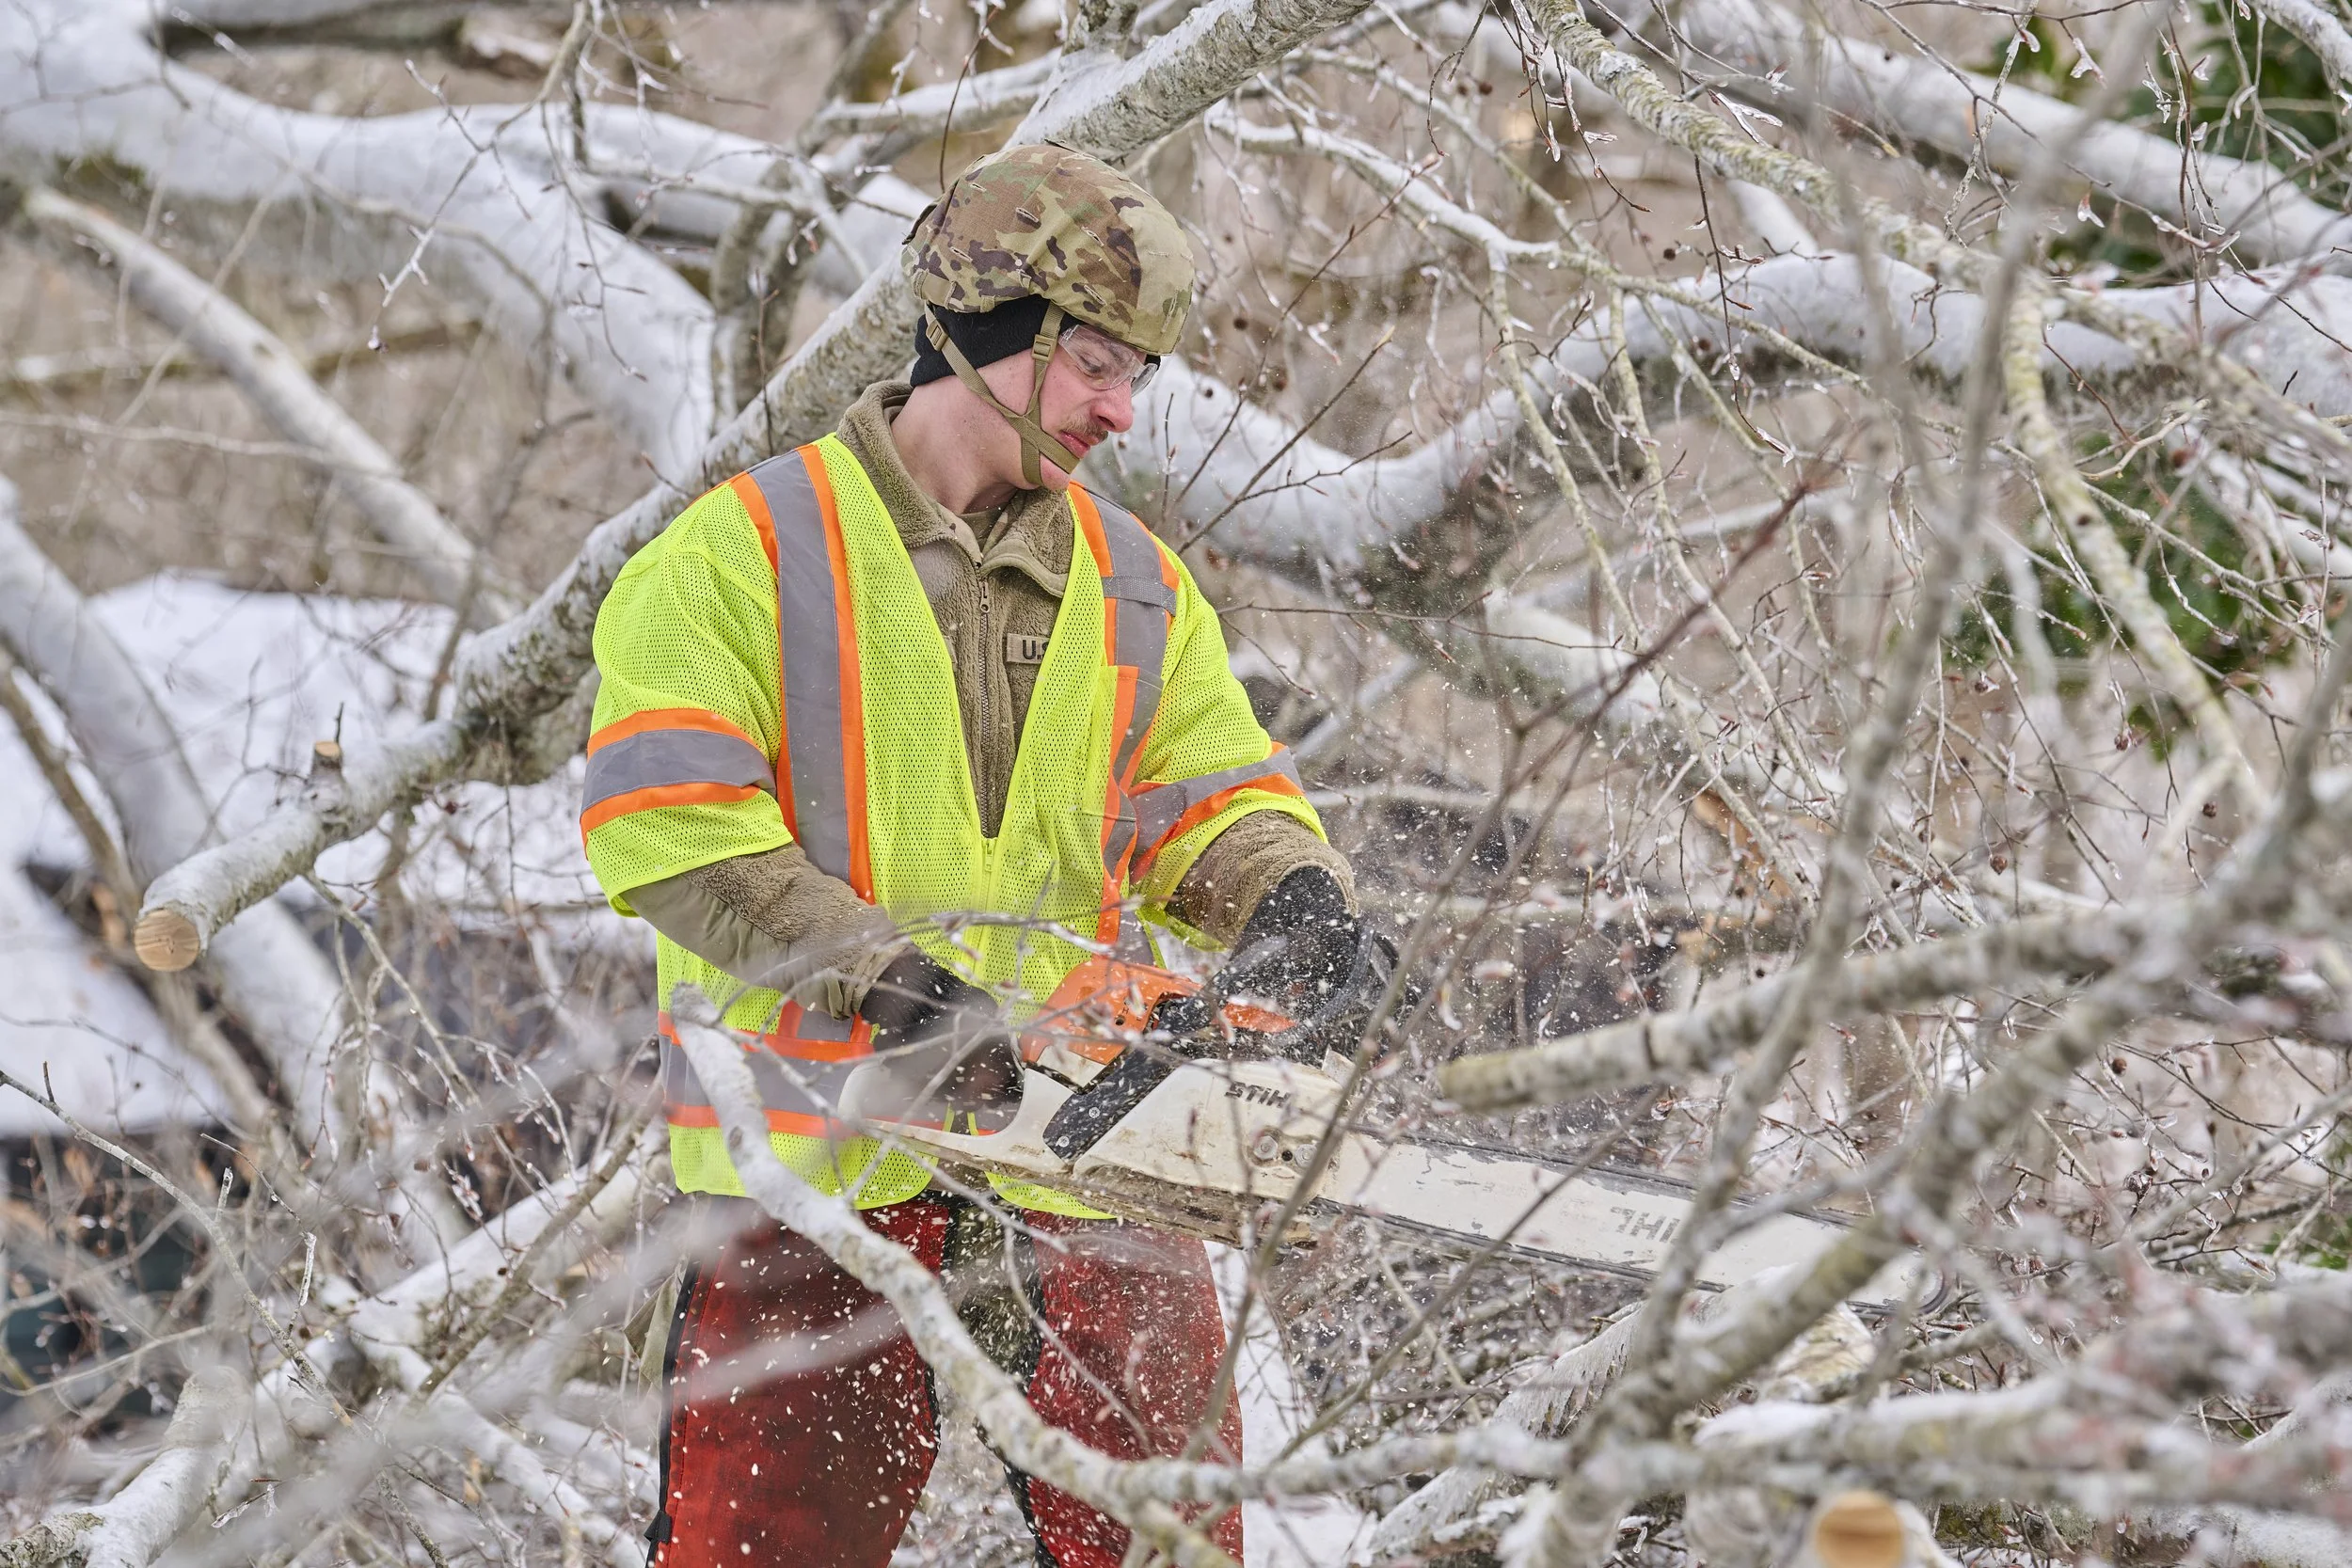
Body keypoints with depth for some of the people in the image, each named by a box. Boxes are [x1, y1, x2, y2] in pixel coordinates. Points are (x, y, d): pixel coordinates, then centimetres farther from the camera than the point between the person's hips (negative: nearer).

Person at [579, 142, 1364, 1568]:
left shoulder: (1134, 583, 13)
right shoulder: (749, 551, -5)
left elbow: (1208, 789, 12)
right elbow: (669, 831, -13)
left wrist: (1286, 890, -13)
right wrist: (887, 983, -21)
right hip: (817, 1169, -4)